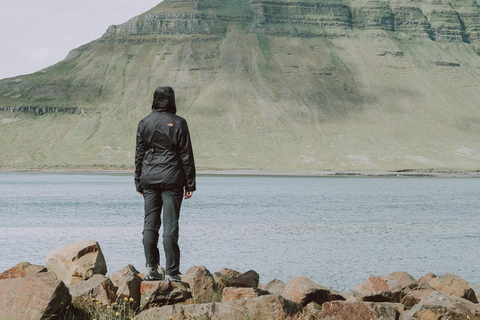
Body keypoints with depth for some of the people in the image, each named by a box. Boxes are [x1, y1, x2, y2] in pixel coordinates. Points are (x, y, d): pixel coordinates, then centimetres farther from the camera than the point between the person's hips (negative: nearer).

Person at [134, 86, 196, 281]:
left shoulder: (145, 123, 4)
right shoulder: (178, 123, -5)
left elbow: (139, 155, 7)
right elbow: (186, 156, -4)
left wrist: (139, 183, 13)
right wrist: (190, 184, 1)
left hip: (149, 179, 3)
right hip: (172, 179, -3)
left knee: (150, 224, 7)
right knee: (170, 225, -3)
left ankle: (151, 268, 6)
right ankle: (171, 272, -4)